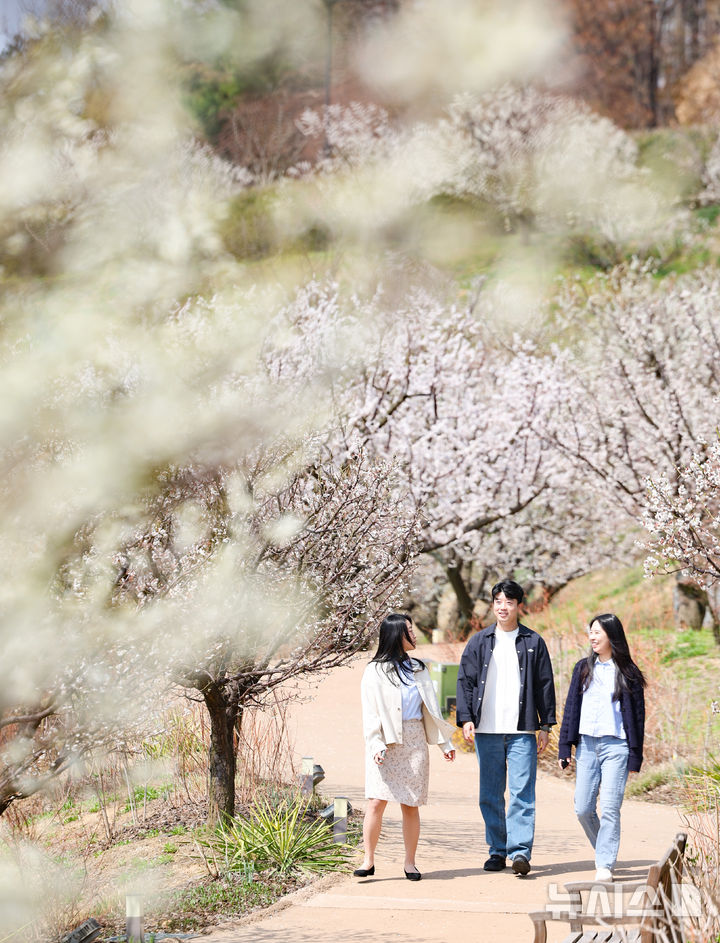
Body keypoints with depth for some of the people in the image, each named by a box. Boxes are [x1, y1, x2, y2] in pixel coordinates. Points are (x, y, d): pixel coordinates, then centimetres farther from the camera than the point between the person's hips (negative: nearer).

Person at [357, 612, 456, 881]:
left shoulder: (418, 668, 14)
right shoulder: (375, 671, 1)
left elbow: (430, 708, 19)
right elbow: (370, 713, -3)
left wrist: (444, 742, 15)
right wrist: (376, 746, -15)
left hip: (414, 743, 3)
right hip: (386, 745, -3)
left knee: (411, 805, 2)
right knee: (377, 801, -12)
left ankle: (410, 862, 8)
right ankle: (368, 860, -6)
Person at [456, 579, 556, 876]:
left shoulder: (533, 642, 7)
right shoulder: (478, 642, 10)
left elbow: (545, 684, 8)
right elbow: (465, 681, 7)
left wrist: (546, 725, 4)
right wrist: (466, 718, -5)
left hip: (522, 730, -2)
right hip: (486, 731, 2)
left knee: (522, 793, -10)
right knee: (490, 794, 5)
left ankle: (520, 850, -13)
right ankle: (498, 851, 13)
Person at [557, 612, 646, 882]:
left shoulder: (627, 673, 2)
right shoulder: (583, 668, 11)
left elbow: (637, 715, 3)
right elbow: (571, 708, 12)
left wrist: (635, 757, -1)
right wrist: (565, 748, 6)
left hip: (616, 746, -4)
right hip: (586, 745, 4)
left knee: (609, 808, -11)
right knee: (583, 809, 1)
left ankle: (605, 865, -6)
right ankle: (605, 851, 22)